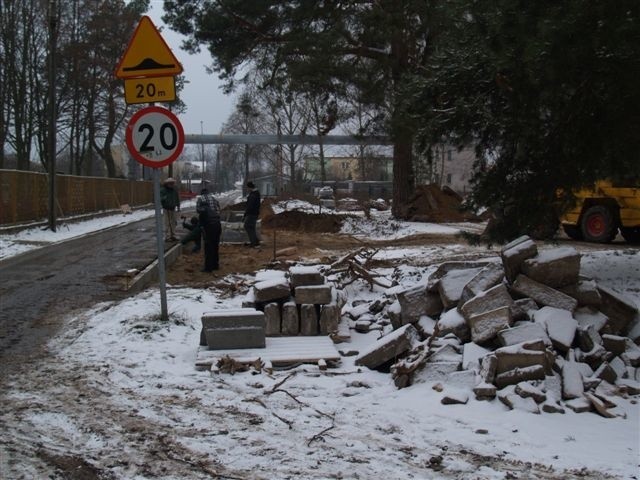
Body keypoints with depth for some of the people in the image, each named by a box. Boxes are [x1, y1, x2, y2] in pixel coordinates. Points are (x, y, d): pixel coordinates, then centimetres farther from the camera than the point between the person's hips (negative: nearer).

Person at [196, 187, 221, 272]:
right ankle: (215, 264, 23)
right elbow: (219, 210, 10)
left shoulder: (200, 199, 3)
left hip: (208, 224, -5)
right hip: (217, 223, 5)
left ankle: (208, 266, 0)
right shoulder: (214, 198, 18)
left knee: (208, 246, -1)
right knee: (215, 245, 16)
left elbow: (198, 210, -6)